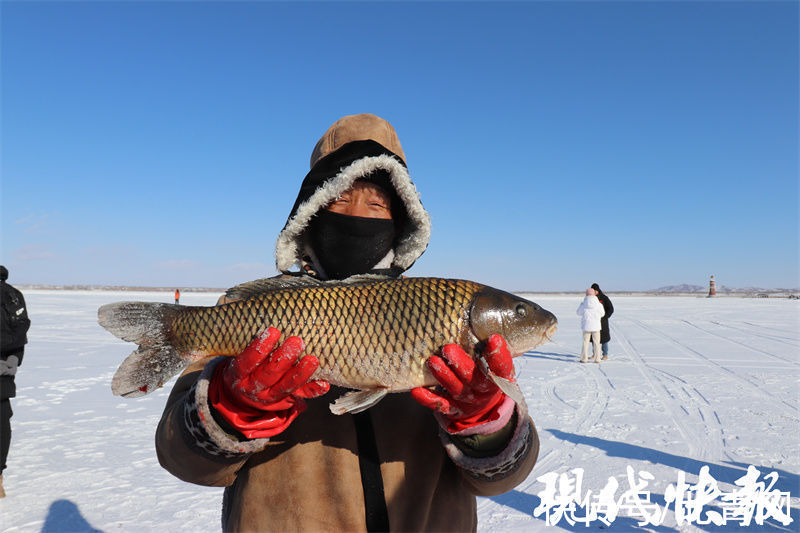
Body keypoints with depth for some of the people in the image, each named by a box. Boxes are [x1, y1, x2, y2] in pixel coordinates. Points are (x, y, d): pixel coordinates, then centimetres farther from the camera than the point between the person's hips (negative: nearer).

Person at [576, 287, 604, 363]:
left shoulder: (583, 304, -8)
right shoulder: (598, 304, -8)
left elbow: (578, 313, 7)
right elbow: (602, 314, 6)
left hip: (586, 326, 0)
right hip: (596, 326, 0)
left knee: (585, 342, 8)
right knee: (596, 343, 9)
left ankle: (584, 359, 7)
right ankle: (597, 359, 10)